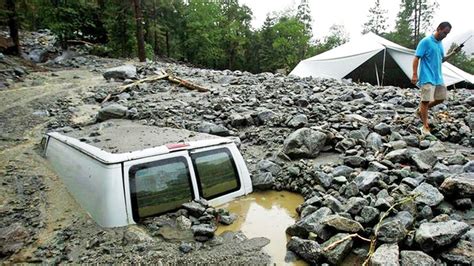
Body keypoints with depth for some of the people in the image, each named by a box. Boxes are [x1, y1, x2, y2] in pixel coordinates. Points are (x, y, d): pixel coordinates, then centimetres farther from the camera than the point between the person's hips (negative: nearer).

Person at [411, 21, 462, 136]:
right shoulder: (426, 41, -10)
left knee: (441, 98, 11)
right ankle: (425, 127, 0)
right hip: (427, 78, -8)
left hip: (438, 77, 9)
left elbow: (441, 59, 24)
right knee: (426, 100, -6)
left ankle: (421, 111, 27)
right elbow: (416, 58, -14)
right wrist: (415, 75, -21)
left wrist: (453, 53, 9)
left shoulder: (440, 43, 14)